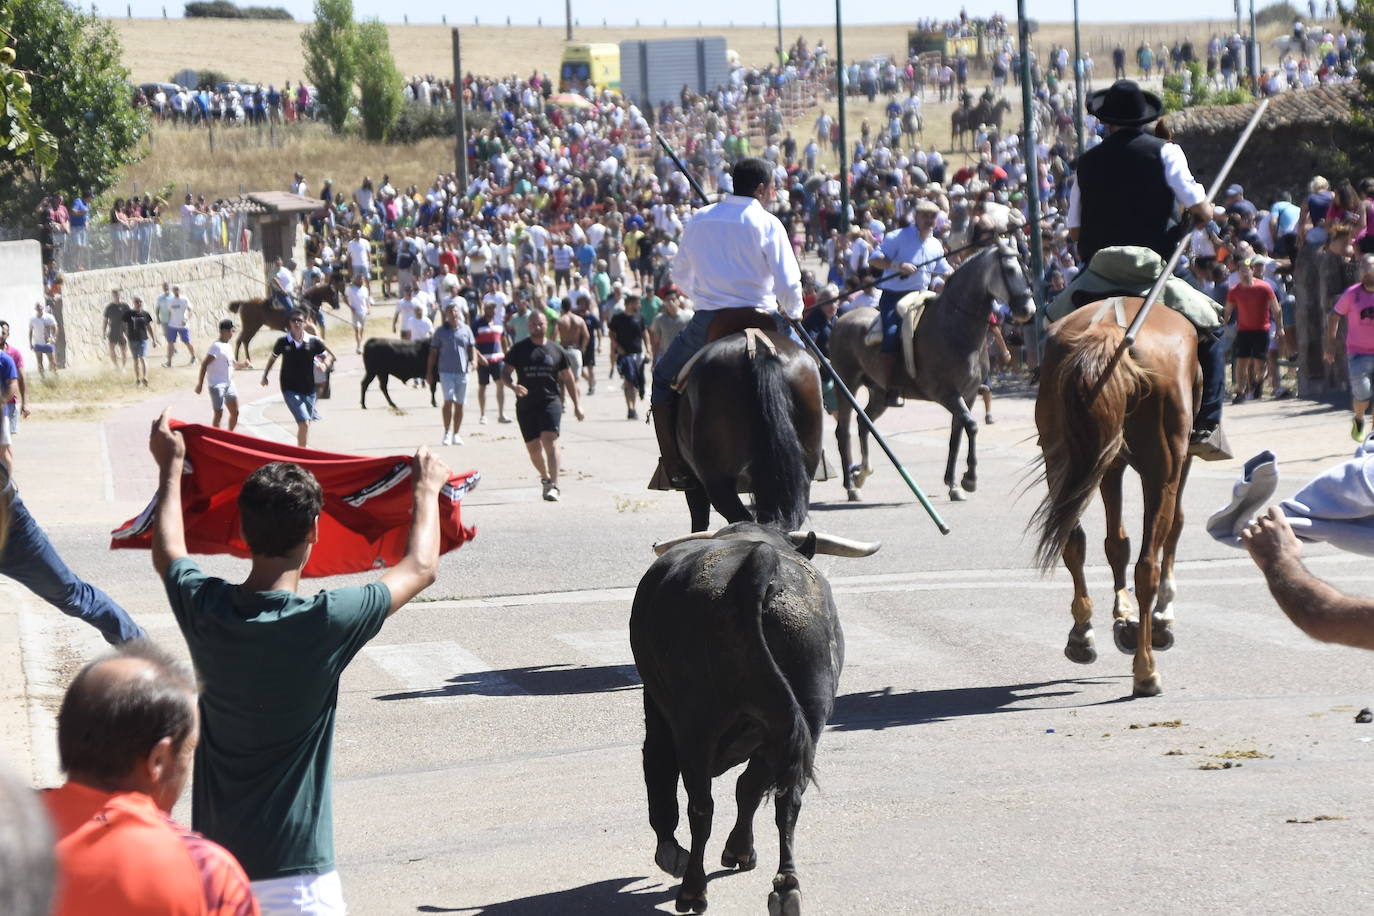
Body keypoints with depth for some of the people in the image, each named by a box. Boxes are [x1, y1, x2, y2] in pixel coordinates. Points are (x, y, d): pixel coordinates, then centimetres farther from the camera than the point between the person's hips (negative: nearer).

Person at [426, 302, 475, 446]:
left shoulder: (466, 330, 8)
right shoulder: (441, 331, 3)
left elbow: (472, 348, 12)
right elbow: (433, 352, 6)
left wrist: (472, 361, -8)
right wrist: (429, 372, 3)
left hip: (462, 371, 2)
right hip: (446, 371, -2)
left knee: (459, 404, 7)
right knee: (449, 401, -14)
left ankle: (456, 434, 16)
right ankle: (447, 433, -8)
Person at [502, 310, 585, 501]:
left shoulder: (556, 350, 8)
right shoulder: (519, 349, 6)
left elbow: (568, 378, 15)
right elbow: (505, 374, 5)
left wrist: (577, 404, 12)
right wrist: (513, 386, -18)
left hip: (550, 401, -2)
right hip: (526, 404, 2)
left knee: (550, 440, -19)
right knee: (533, 446, 7)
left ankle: (553, 485, -24)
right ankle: (546, 477, 33)